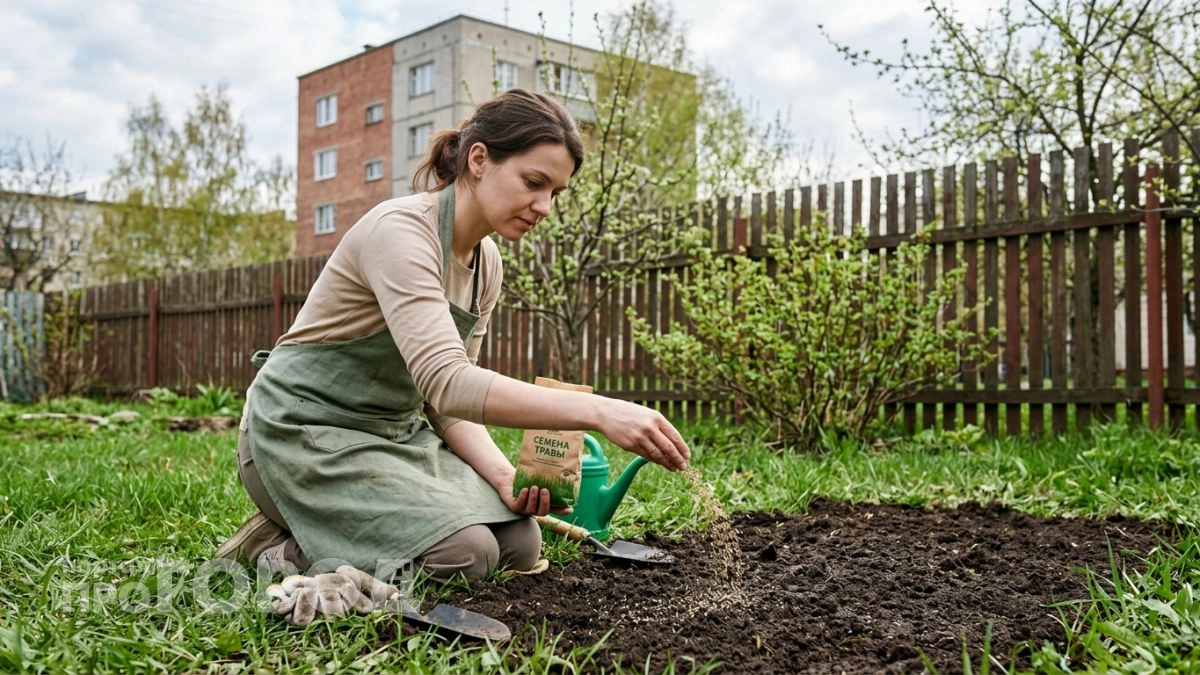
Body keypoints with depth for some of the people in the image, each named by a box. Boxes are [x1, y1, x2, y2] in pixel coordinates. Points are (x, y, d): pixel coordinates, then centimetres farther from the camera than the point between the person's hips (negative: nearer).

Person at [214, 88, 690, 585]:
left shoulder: (487, 264, 3)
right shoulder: (400, 230, -24)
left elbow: (447, 399, 6)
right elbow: (446, 382, -37)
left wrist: (502, 473, -14)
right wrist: (597, 411, -44)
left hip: (393, 432, 9)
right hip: (304, 430, -8)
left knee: (519, 541, -5)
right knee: (464, 552, -25)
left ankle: (313, 532, 9)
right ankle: (282, 549, -3)